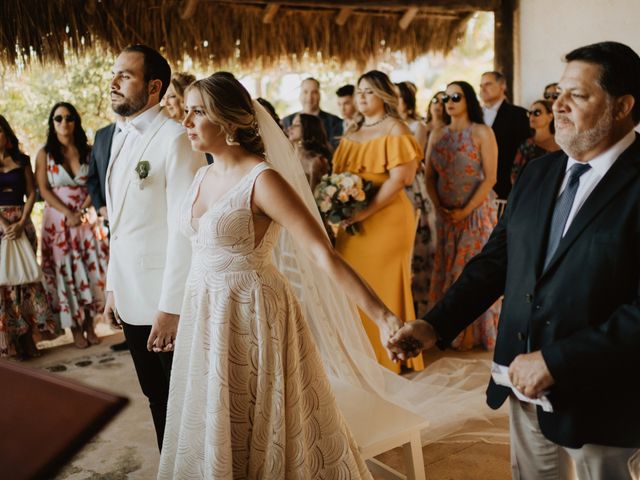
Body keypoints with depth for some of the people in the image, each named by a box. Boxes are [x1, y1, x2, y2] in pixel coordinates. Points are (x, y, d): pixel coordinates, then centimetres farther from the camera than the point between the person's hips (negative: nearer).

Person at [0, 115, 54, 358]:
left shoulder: (21, 160, 9)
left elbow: (31, 193, 5)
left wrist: (21, 223, -8)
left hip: (22, 223, 2)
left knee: (25, 277, 1)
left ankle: (28, 337, 6)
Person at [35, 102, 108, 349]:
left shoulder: (88, 151, 5)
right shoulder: (44, 154, 2)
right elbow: (44, 190, -4)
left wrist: (82, 212, -12)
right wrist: (68, 213, -15)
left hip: (86, 218, 1)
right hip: (58, 220, -1)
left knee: (91, 269, 0)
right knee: (65, 271, 0)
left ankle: (89, 324, 10)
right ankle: (76, 329, 5)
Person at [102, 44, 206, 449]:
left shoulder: (176, 139, -14)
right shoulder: (121, 138, 11)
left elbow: (185, 229, -19)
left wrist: (170, 307, -20)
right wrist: (113, 286, 15)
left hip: (167, 300, -8)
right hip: (132, 297, 8)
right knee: (157, 399, 18)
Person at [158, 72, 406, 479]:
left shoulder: (262, 179, -18)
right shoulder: (203, 176, 6)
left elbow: (324, 254, -25)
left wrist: (382, 316, -32)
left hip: (251, 317, -7)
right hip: (205, 315, 8)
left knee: (261, 435, 9)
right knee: (212, 433, 20)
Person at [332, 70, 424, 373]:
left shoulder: (394, 129, -6)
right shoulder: (352, 133, 16)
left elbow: (399, 179, -17)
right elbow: (339, 173, 19)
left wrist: (365, 211, -21)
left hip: (385, 219, -6)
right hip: (352, 222, 7)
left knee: (382, 284, 1)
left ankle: (387, 356, 16)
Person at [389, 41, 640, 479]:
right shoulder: (538, 173, 4)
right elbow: (496, 259, 5)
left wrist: (555, 361, -23)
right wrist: (436, 325, -5)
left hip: (597, 397, -5)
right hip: (526, 384, 6)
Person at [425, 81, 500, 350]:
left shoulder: (482, 133, -5)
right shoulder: (437, 136, 9)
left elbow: (490, 178, -10)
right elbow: (430, 177, 7)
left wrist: (466, 211, -15)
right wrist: (439, 207, -7)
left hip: (477, 212, -4)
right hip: (446, 215, 4)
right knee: (447, 269, 7)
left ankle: (478, 332, 13)